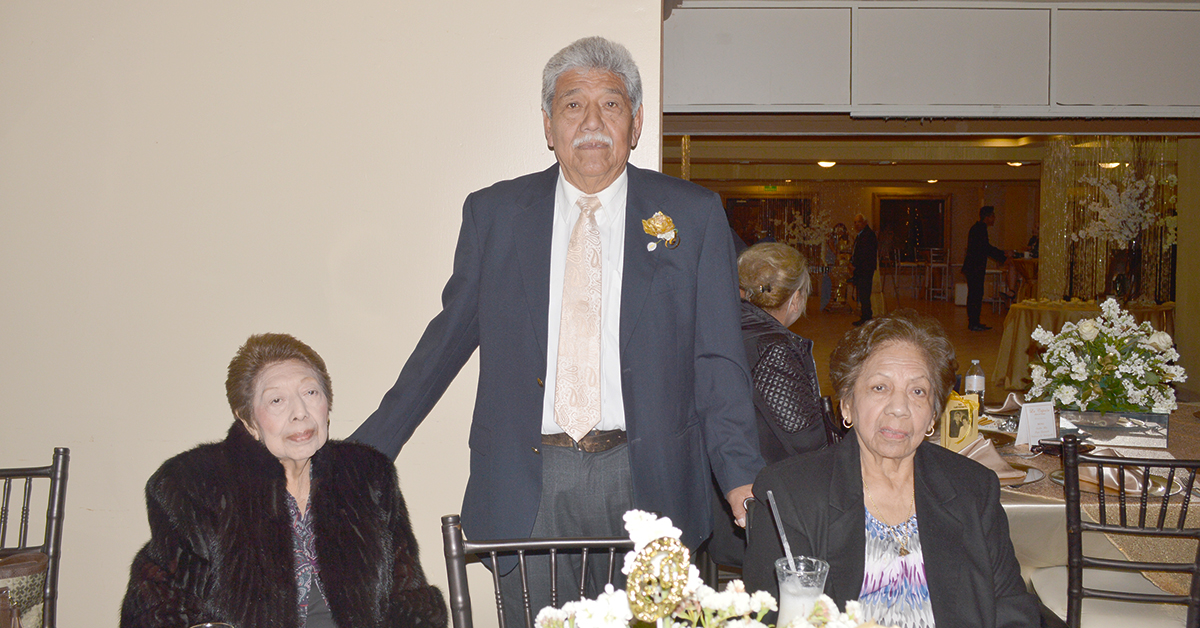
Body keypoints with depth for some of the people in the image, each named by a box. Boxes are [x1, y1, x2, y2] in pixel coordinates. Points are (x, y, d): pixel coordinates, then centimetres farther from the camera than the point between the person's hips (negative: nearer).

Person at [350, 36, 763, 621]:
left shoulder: (693, 214, 3)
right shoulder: (493, 213, 5)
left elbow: (717, 358, 1)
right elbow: (449, 335, 11)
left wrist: (741, 477, -11)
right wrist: (367, 448, 8)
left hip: (645, 484, 0)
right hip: (529, 491, 1)